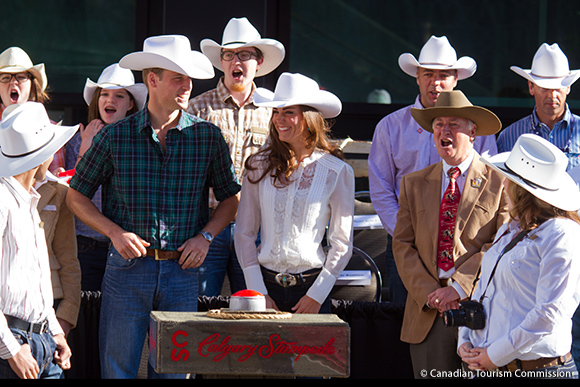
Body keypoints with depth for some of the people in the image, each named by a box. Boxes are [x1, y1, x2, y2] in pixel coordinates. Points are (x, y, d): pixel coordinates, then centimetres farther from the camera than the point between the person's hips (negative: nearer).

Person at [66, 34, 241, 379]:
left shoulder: (208, 137, 2)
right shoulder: (115, 137, -2)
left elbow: (230, 198, 13)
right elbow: (77, 196, 6)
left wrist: (205, 235, -3)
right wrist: (116, 232, -8)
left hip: (182, 270, 1)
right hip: (127, 269, -1)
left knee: (174, 370, 7)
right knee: (118, 368, 2)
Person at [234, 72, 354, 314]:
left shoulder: (337, 172, -1)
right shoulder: (259, 165, 4)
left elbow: (342, 243, 1)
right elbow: (244, 233, 6)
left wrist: (317, 295, -5)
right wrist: (258, 292, -2)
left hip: (311, 287, -1)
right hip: (265, 283, 1)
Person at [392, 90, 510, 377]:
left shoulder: (499, 184, 1)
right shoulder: (413, 184, 13)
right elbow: (403, 244, 8)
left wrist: (460, 288, -14)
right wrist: (429, 293, -6)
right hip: (428, 313, 3)